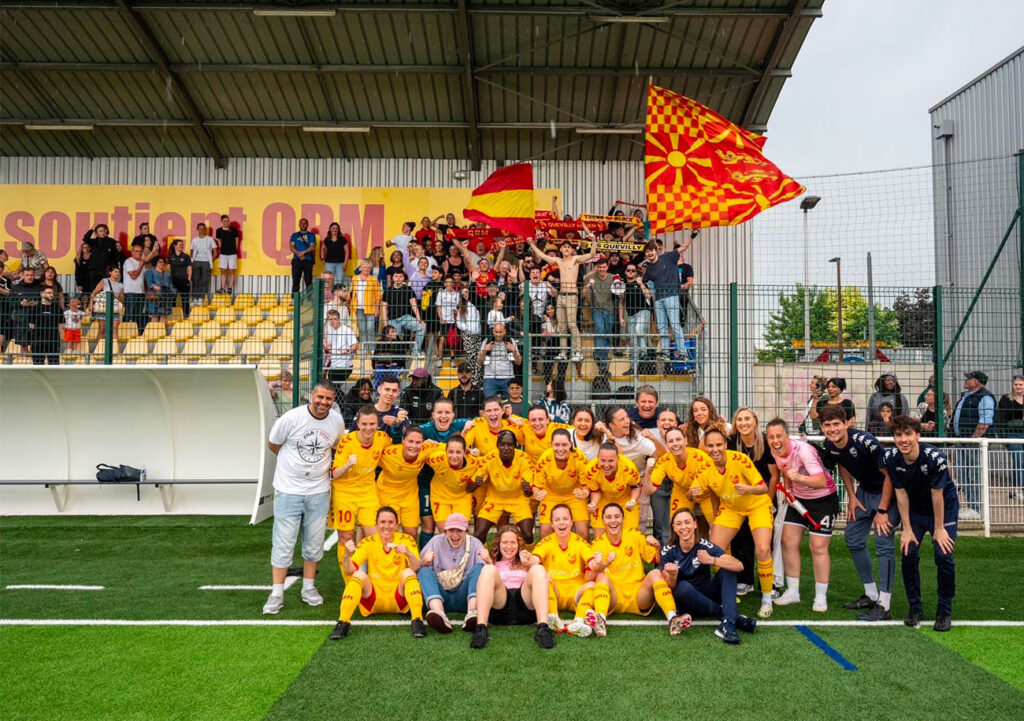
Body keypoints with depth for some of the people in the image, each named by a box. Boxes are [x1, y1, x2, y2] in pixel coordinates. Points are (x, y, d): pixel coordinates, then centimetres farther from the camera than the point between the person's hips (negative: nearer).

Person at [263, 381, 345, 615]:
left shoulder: (337, 422, -1)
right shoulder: (291, 418, -12)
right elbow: (272, 445, 2)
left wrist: (321, 465, 7)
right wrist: (296, 463, 5)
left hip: (319, 492, 3)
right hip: (288, 490, -3)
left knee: (314, 543, 11)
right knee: (283, 543, 0)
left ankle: (308, 587, 26)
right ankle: (277, 594, 10)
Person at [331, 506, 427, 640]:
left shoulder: (406, 541, -1)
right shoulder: (367, 543, 1)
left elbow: (417, 569, -15)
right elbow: (349, 570, -10)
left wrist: (409, 554, -35)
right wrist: (348, 555, -31)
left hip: (399, 601, -1)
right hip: (373, 602, 1)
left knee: (408, 572, -26)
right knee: (359, 574, -24)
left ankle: (417, 621, -33)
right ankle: (343, 623, -27)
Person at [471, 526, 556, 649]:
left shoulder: (526, 562, 34)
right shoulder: (493, 564, 31)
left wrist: (529, 564, -4)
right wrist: (488, 564, -4)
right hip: (498, 607, -1)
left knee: (538, 569, -23)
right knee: (488, 569, -24)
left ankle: (543, 628, -43)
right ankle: (481, 628, -43)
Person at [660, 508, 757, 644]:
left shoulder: (705, 546, -13)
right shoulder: (668, 551, -10)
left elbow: (739, 566, -25)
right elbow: (671, 587, -12)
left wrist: (712, 560, -41)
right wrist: (672, 576, -34)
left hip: (707, 597, 1)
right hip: (685, 601, -1)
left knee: (727, 569, -21)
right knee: (683, 586, -33)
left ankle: (728, 623, -36)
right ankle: (735, 618, -27)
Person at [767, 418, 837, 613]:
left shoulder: (803, 450, -30)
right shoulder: (775, 451, -9)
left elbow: (822, 481, -40)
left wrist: (800, 478, -55)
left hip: (823, 499, -7)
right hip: (799, 498, 7)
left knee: (818, 547, -9)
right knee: (788, 541, 1)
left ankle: (821, 597, 7)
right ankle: (792, 592, 15)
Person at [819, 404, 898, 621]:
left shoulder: (865, 442, -30)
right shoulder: (829, 445, -10)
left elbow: (889, 474, -24)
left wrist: (882, 511, -21)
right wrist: (852, 497, 5)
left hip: (887, 491, -8)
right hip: (865, 490, 8)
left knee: (884, 542, -14)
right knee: (853, 539, 8)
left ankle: (884, 605, -9)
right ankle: (871, 595, 22)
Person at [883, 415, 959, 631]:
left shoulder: (935, 458, -30)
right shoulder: (892, 459, -19)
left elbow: (937, 495, -22)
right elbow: (901, 494, -11)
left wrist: (939, 528, -13)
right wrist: (907, 529, -8)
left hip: (944, 507, -3)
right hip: (914, 509, 3)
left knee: (944, 556, -12)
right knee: (908, 554, -6)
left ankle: (945, 611, 7)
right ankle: (915, 607, 12)